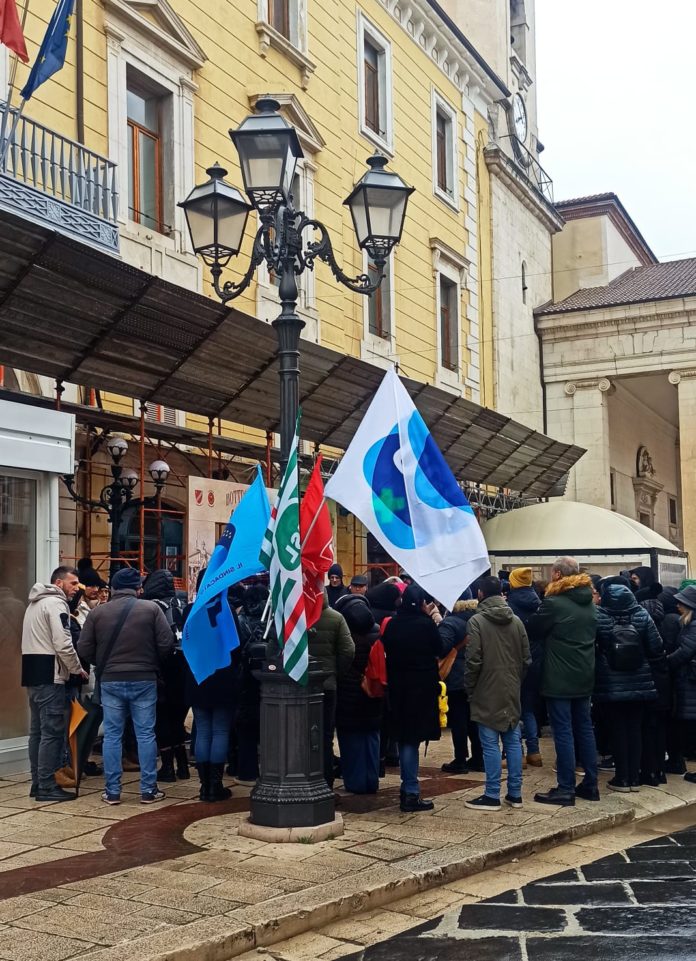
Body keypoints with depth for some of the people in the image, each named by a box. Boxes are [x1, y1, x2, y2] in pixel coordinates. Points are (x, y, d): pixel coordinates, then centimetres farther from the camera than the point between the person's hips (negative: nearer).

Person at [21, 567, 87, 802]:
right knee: (52, 731, -8)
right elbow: (63, 645, -18)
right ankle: (47, 787, -8)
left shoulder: (35, 603, 21)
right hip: (49, 673, -10)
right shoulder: (55, 603, -10)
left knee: (37, 729, 12)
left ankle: (38, 783, 16)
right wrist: (78, 669, -6)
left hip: (32, 672, 10)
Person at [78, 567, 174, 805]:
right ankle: (148, 790, 9)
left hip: (110, 681, 1)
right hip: (144, 680, -1)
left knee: (112, 735, 7)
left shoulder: (98, 612, 1)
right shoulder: (151, 608, -4)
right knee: (145, 734, 5)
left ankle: (112, 791, 10)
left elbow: (84, 650, 1)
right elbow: (166, 644, -7)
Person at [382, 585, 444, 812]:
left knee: (405, 737, 15)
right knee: (412, 739, -2)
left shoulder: (392, 624, 0)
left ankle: (408, 789, 23)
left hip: (397, 687, 5)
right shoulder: (426, 624, -14)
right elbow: (439, 650, -1)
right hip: (422, 687, -5)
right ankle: (411, 794, -1)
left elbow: (387, 650, 8)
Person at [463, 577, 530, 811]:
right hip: (512, 692, 5)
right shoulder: (516, 621, 5)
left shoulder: (477, 621, -11)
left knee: (490, 744, -1)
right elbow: (526, 658, 8)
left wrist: (469, 690, -1)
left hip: (487, 693, -5)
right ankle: (515, 793, 15)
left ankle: (492, 796, 1)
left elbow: (473, 660, -14)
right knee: (513, 741, 10)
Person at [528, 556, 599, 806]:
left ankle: (566, 789, -1)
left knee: (563, 732, -3)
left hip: (560, 678, -7)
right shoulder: (589, 603, 8)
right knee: (585, 729, 13)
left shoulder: (553, 603, -15)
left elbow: (534, 629, -2)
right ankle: (590, 785, 18)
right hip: (584, 676, 7)